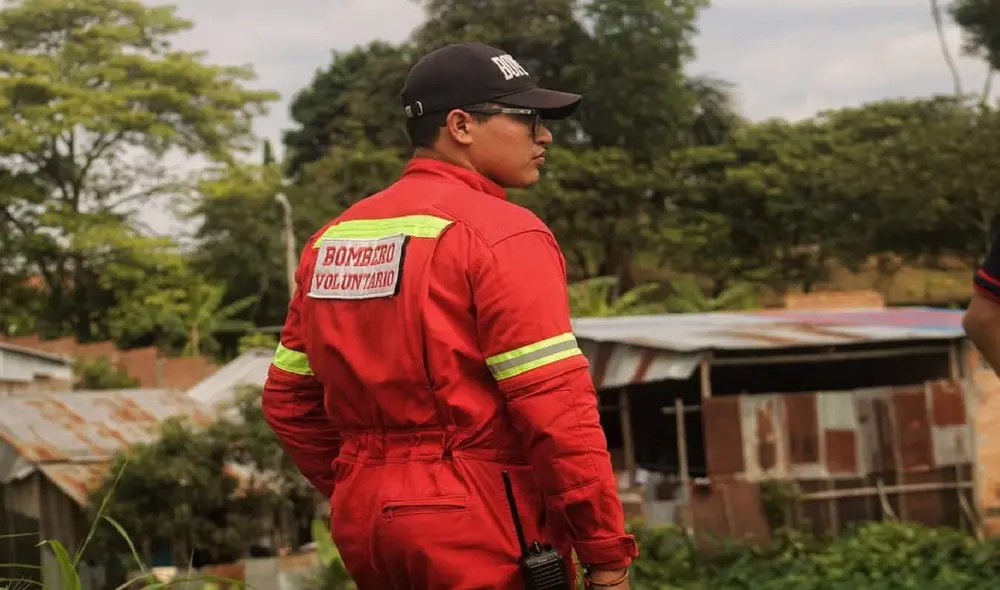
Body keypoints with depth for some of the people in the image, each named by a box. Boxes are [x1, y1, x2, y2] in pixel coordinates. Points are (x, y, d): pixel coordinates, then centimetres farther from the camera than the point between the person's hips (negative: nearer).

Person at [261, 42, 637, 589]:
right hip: (484, 535, -7)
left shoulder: (334, 238, 11)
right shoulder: (500, 234, -11)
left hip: (366, 525, 8)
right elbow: (554, 407, -17)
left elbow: (289, 400, 14)